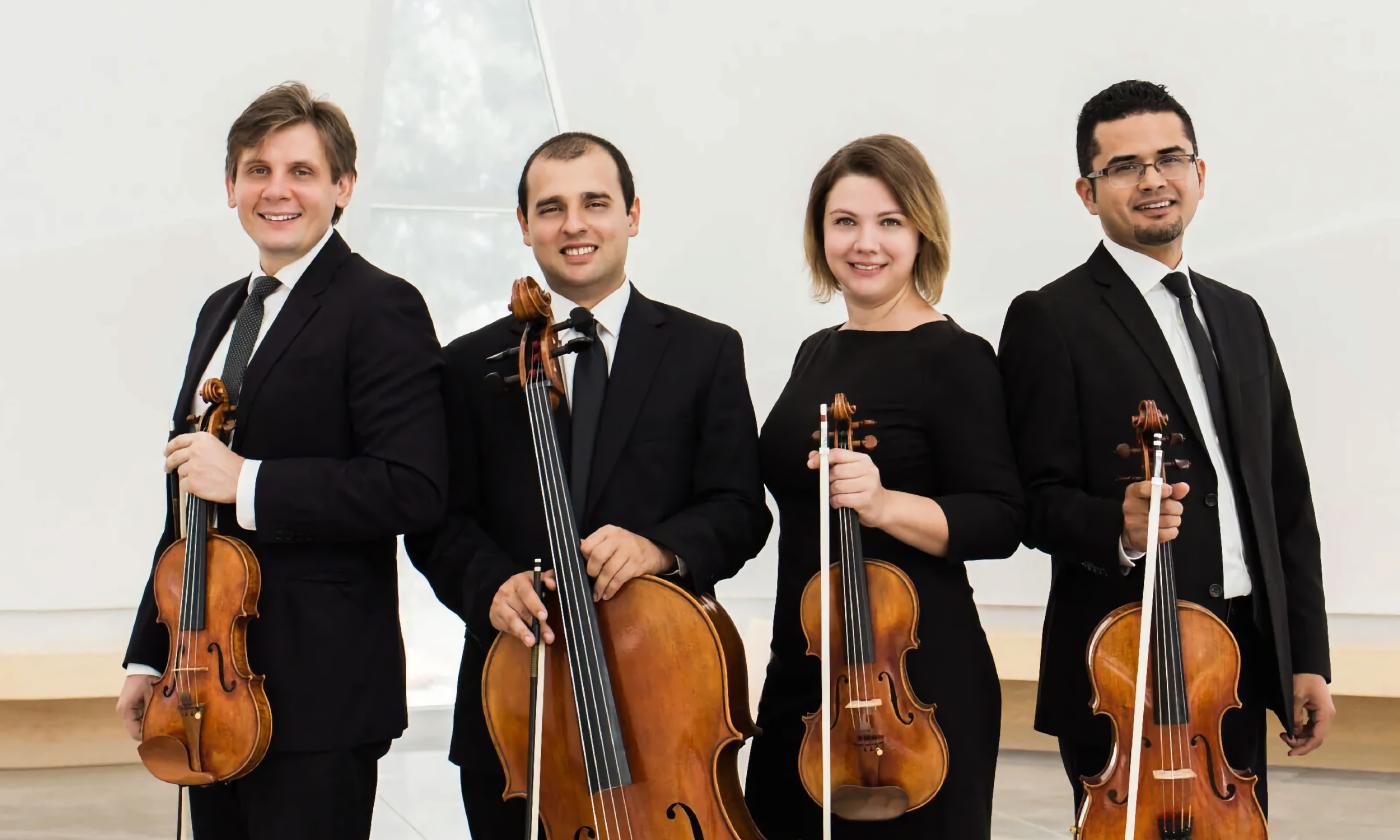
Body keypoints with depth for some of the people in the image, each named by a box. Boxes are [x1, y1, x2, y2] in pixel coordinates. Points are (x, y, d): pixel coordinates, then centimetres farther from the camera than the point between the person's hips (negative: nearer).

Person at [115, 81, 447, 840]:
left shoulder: (380, 308, -10)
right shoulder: (221, 311, 16)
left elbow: (412, 489, -21)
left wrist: (247, 480, -22)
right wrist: (148, 656, 17)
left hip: (316, 691, -8)